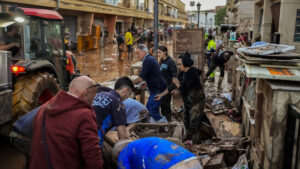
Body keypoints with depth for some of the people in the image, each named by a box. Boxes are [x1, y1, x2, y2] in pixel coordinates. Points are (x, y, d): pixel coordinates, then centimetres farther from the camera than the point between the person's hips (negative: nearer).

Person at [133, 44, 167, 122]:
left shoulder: (148, 60, -16)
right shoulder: (151, 58, 16)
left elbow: (142, 77, -19)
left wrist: (131, 83, -6)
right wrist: (146, 83, 14)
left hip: (158, 90, -10)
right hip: (156, 89, 10)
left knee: (151, 110, -11)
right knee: (148, 108, 14)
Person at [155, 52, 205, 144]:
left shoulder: (191, 73, -23)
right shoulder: (182, 73, 3)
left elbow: (183, 89, -26)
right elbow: (174, 85, 9)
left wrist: (177, 83, -6)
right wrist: (162, 94, 10)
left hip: (196, 102, -9)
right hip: (188, 102, 9)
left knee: (194, 125, -4)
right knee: (187, 123, 20)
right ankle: (188, 140, 36)